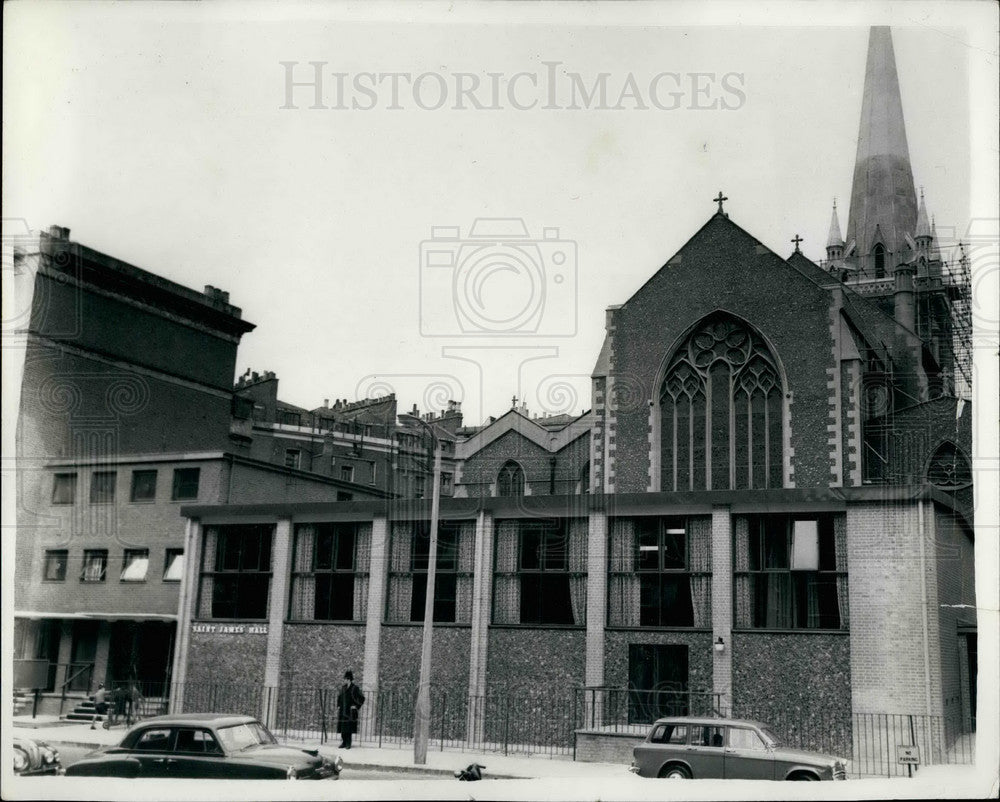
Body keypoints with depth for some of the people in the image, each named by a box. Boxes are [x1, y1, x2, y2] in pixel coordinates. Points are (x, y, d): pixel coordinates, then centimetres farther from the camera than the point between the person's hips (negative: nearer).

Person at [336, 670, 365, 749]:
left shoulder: (355, 688, -7)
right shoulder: (343, 687, 10)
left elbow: (362, 698, -6)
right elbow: (339, 697, 26)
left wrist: (356, 706, -9)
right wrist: (338, 706, 17)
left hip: (350, 712, -6)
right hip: (342, 711, 6)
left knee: (349, 728, -5)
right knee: (342, 728, 5)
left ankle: (348, 744, 0)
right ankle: (344, 742, 14)